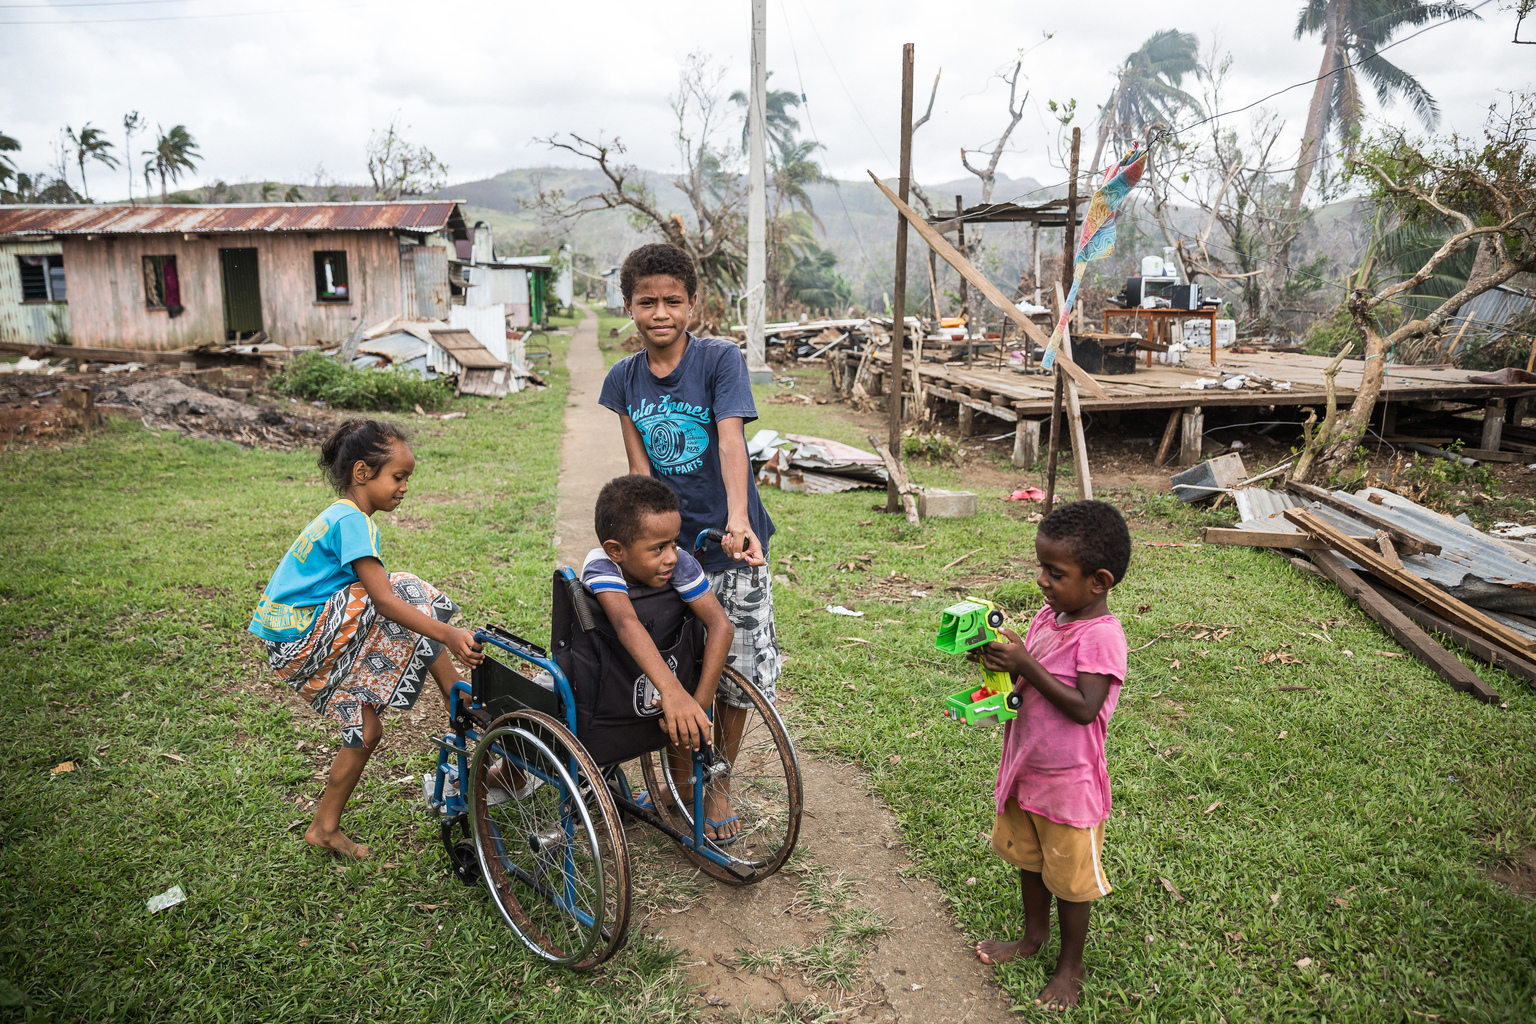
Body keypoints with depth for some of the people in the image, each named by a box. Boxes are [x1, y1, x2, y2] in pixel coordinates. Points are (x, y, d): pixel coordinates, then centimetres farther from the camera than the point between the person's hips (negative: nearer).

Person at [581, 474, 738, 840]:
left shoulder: (680, 563, -31)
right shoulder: (602, 566, -37)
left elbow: (721, 625, -36)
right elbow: (627, 624, -54)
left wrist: (700, 701, -43)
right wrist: (671, 690, -68)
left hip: (666, 657, 1)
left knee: (685, 722, -14)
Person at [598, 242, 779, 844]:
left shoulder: (720, 359, -9)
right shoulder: (623, 379, 2)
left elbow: (731, 440, -22)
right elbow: (640, 468, 0)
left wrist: (737, 522, -36)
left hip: (730, 545, -2)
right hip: (668, 545, 2)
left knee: (740, 671, 5)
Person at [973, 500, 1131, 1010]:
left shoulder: (1102, 637, -25)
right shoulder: (1048, 615, -1)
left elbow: (1083, 707, -29)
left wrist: (1025, 664, -29)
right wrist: (1000, 658, -13)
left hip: (1069, 782, -7)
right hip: (1025, 767, 8)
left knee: (1069, 875, 13)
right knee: (1028, 857, 25)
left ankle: (1071, 964, 35)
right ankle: (1034, 935, 48)